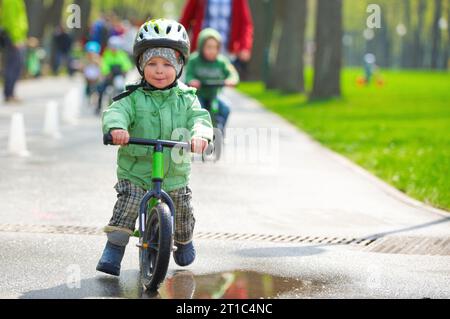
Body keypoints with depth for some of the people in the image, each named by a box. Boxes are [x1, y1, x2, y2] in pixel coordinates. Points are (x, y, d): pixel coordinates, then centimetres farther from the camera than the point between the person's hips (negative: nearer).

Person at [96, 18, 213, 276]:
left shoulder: (186, 98, -3)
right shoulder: (134, 98, -7)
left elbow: (200, 117, -16)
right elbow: (115, 111, -23)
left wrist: (200, 134, -40)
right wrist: (116, 127, -47)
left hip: (175, 174, 2)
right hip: (136, 171, -2)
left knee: (182, 210, 14)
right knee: (127, 206, -19)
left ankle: (185, 242, 45)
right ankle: (113, 252, -11)